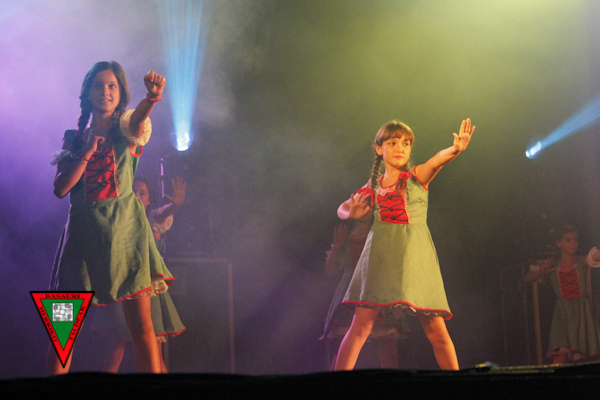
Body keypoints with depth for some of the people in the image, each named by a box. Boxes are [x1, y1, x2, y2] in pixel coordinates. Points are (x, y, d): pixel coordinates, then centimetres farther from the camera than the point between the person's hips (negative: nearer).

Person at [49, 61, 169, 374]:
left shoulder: (126, 129, 6)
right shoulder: (73, 139, 13)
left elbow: (138, 117, -20)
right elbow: (60, 188, 3)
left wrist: (152, 96, -43)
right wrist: (86, 152, -6)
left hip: (125, 228, -2)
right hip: (83, 229, 2)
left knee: (140, 323, -8)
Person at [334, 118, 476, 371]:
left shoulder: (417, 177, 7)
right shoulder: (372, 188, 13)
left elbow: (438, 160, -13)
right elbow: (343, 210, 15)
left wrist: (455, 149, -35)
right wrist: (351, 212, -10)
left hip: (415, 256, -1)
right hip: (380, 255, 1)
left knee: (436, 330, -2)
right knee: (361, 325, -9)